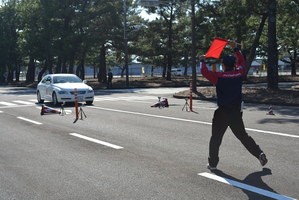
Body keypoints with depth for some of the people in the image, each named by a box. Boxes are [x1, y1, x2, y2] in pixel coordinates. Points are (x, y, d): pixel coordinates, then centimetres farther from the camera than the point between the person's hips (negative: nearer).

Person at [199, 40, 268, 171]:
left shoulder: (219, 77, -13)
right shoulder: (239, 74, -1)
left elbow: (204, 72, -11)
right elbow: (241, 61, 17)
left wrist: (202, 60, 6)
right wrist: (235, 48, 26)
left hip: (222, 113, -4)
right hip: (236, 112, 4)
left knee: (216, 138, 8)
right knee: (243, 136, 17)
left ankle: (213, 164, 10)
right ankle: (260, 154, 9)